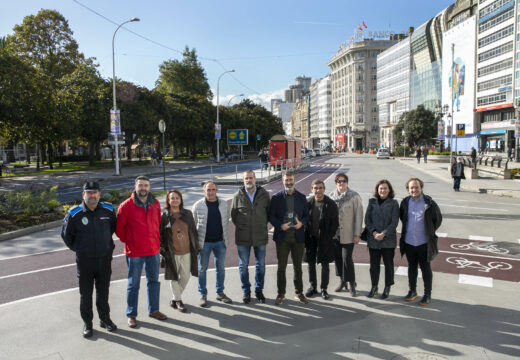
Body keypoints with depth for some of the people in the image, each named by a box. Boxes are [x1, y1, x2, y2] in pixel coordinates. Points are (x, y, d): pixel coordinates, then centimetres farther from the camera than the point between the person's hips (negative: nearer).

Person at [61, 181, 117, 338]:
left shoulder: (108, 210, -4)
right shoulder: (74, 214, -11)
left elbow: (113, 226, 16)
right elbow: (66, 234, 4)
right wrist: (77, 248, 7)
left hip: (105, 258, 2)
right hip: (84, 260, -2)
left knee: (103, 291, 14)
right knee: (85, 293, 8)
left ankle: (104, 318, 30)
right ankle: (87, 323, 23)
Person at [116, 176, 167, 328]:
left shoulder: (155, 204, 3)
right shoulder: (126, 205, -11)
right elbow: (119, 228, -4)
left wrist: (155, 240, 11)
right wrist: (128, 241, 3)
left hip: (153, 250, 5)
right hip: (134, 252, -4)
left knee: (154, 281, 14)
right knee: (133, 284, 7)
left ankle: (153, 310, 29)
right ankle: (131, 315, 20)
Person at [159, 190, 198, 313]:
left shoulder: (187, 214, 4)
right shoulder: (164, 216, -3)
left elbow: (193, 231, 9)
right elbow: (160, 235, -1)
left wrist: (196, 247, 7)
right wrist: (163, 251, -5)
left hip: (186, 251, 3)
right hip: (171, 253, -3)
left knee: (185, 276, 9)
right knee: (174, 277, 7)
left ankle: (175, 298, 30)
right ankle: (177, 300, 26)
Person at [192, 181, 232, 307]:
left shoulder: (224, 204, 2)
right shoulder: (198, 205, -6)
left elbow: (226, 220, 10)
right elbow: (193, 224, 0)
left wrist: (225, 237, 6)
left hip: (220, 241, 3)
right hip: (204, 243, -2)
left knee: (221, 268, 11)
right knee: (202, 269, 6)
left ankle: (220, 293, 26)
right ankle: (203, 295, 19)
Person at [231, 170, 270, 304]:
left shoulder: (264, 194, -2)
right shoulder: (238, 195, -4)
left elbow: (269, 212, 9)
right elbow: (233, 215, 5)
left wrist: (262, 225, 5)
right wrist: (241, 227, 4)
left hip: (260, 236, 1)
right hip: (243, 237, -1)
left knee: (260, 265, 11)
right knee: (243, 265, 8)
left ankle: (259, 290, 28)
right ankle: (246, 291, 24)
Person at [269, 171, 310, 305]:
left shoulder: (301, 197, 6)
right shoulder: (276, 197, 0)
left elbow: (306, 214, 9)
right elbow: (271, 216, 0)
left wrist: (302, 223, -12)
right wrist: (280, 225, -17)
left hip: (298, 236, 2)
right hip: (282, 237, -1)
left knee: (297, 266, 11)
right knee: (281, 267, 5)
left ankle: (299, 293, 24)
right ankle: (281, 294, 17)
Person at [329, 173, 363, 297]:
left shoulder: (354, 196, -7)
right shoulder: (331, 196, 4)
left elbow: (358, 215, -7)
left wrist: (357, 234, -10)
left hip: (348, 234, -4)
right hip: (334, 234, 4)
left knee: (347, 258, -6)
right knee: (337, 257, 10)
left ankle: (352, 284, 11)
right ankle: (342, 281, 28)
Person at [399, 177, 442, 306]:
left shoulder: (429, 203, -10)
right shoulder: (405, 202, -1)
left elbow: (438, 219, 3)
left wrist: (430, 231, 4)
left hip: (424, 242, -3)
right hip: (409, 242, 3)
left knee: (425, 268, 7)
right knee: (412, 267, 16)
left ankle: (427, 295, 20)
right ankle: (412, 291, 30)